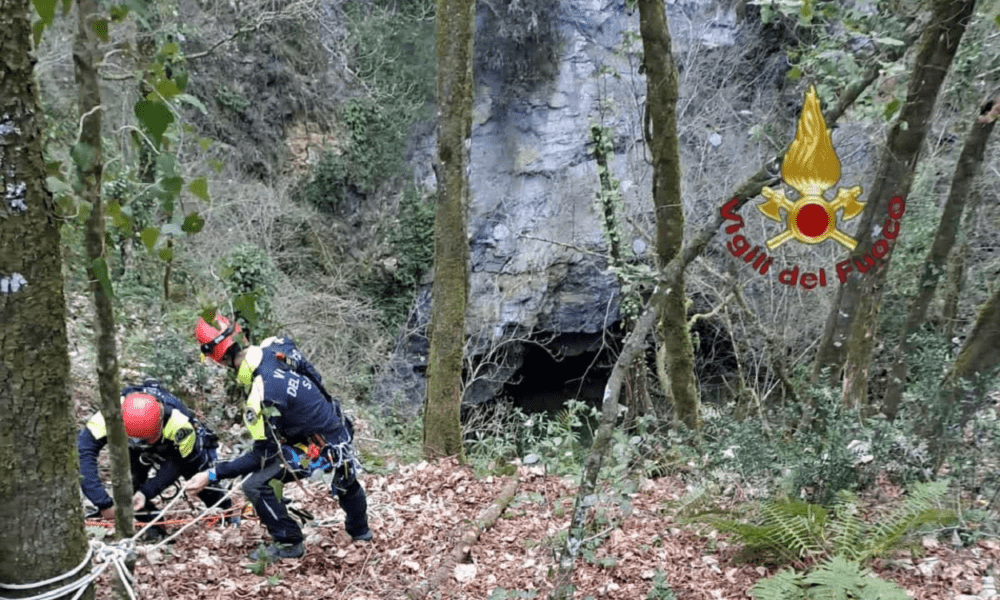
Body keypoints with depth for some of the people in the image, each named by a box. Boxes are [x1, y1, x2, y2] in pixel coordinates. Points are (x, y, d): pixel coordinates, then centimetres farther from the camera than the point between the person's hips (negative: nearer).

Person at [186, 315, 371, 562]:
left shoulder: (262, 397, -33)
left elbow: (262, 455, -23)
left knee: (255, 485, -10)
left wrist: (212, 475, -21)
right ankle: (360, 530, 63)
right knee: (345, 474, 37)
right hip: (340, 429, 9)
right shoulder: (275, 346, -13)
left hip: (322, 450, -9)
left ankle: (288, 543, 10)